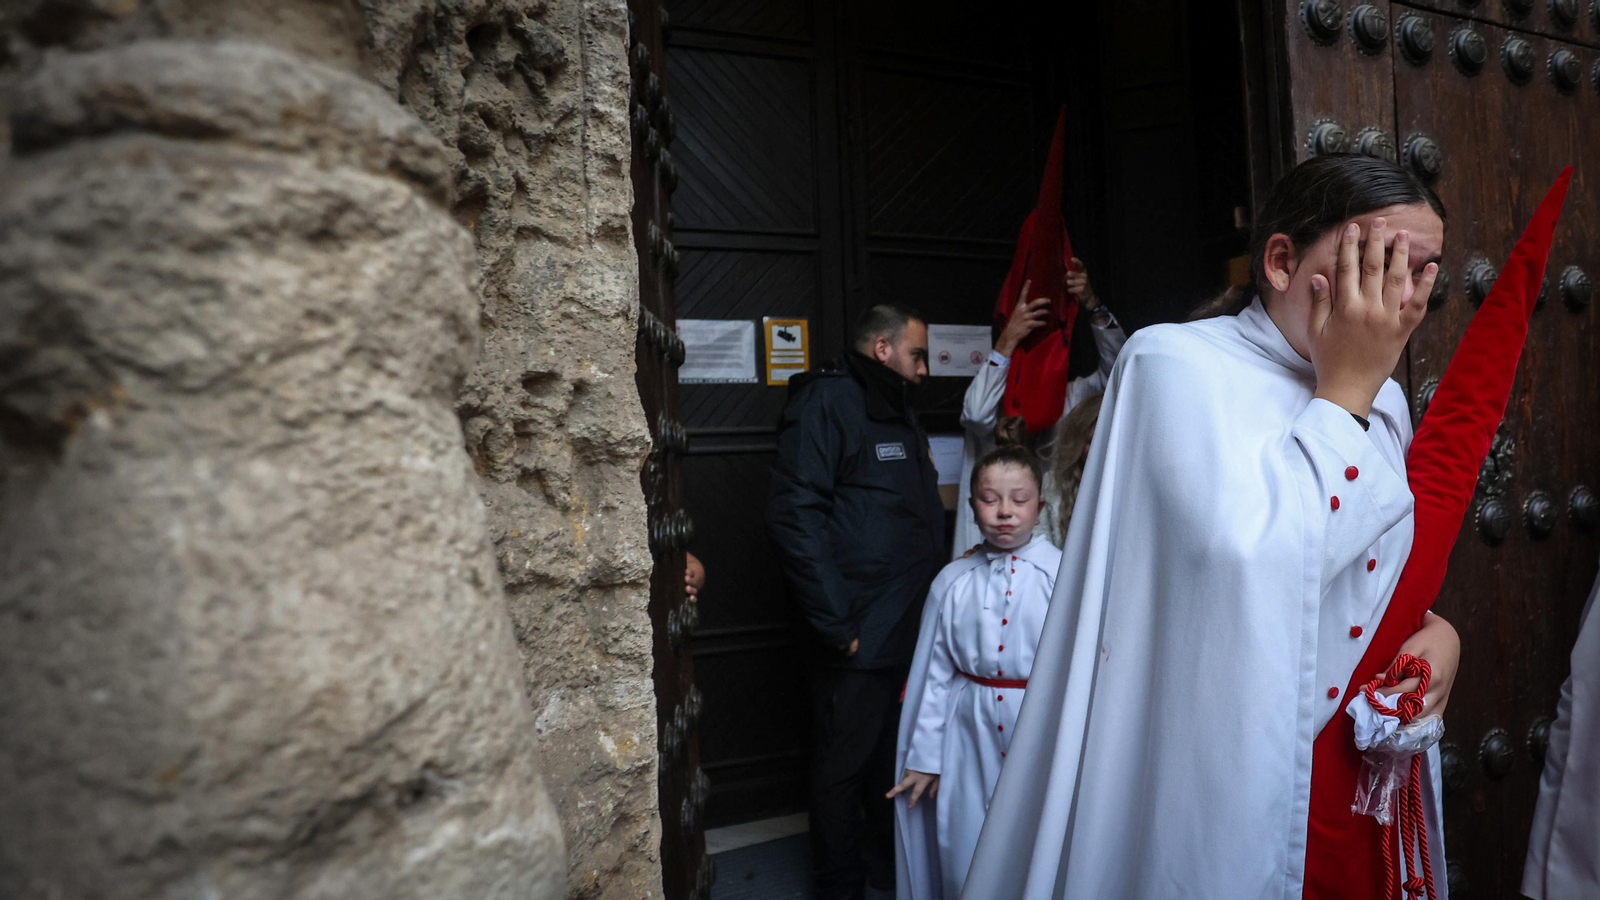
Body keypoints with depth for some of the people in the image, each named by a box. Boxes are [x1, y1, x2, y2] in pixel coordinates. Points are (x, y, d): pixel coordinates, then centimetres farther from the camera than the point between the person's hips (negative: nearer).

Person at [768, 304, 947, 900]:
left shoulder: (901, 411, 18)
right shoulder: (827, 401, -11)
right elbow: (794, 514, -20)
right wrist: (835, 623, -21)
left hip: (914, 628, 8)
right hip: (860, 638, -8)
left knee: (899, 756, 19)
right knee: (844, 763, 6)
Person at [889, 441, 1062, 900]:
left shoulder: (1062, 574, -5)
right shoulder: (953, 582, 2)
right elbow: (934, 672, 6)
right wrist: (924, 754, 8)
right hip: (970, 736, 2)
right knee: (965, 855, 10)